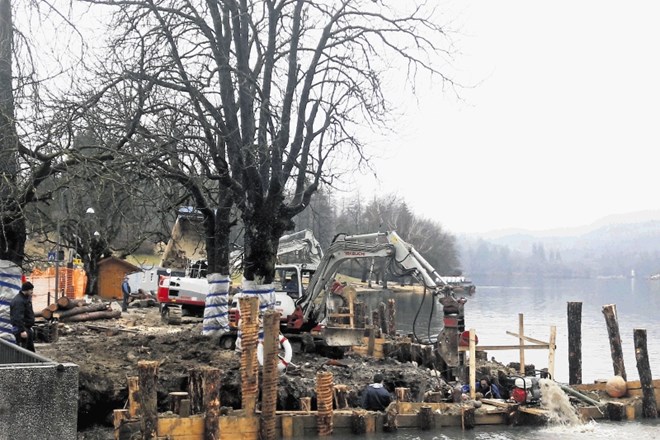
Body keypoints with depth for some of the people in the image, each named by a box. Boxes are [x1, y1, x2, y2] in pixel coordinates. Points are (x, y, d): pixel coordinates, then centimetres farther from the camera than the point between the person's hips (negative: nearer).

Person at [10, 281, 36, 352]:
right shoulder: (18, 301, -23)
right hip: (20, 328, -11)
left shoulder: (26, 298, 11)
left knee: (31, 348, 18)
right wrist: (22, 330, -31)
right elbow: (18, 318, -28)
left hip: (27, 327, 11)